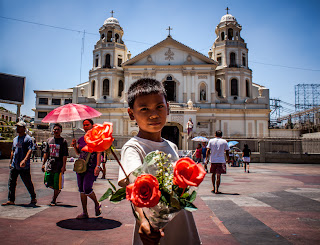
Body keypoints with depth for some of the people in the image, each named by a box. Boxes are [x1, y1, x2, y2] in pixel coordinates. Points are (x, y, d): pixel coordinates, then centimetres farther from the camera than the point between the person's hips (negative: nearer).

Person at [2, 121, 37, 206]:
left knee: (28, 183, 3)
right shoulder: (15, 139, 16)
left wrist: (24, 160, -32)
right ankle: (11, 200, 13)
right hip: (14, 166, 7)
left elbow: (30, 150, -19)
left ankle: (33, 198, 18)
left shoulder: (28, 138, -8)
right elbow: (13, 151, 24)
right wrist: (11, 162, 22)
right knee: (11, 183, 5)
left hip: (24, 167, -7)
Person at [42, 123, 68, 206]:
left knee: (57, 185, 2)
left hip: (59, 167, -4)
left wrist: (64, 166, -13)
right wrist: (43, 163, 12)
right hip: (49, 166, 5)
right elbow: (46, 153, 15)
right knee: (48, 183, 7)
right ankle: (58, 190, 35)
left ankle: (54, 200, 19)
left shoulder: (63, 141, -3)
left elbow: (65, 155, -7)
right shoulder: (49, 140, 10)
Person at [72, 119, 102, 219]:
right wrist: (74, 145, 2)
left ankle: (97, 204, 14)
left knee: (87, 189, -14)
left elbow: (99, 153, -11)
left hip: (91, 167, -6)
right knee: (81, 190, 7)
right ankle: (85, 213, 17)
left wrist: (98, 166, -20)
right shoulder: (81, 139, 14)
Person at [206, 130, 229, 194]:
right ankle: (216, 190, -2)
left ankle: (214, 188, 21)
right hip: (221, 160, -2)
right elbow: (227, 152, 2)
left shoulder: (211, 141, 3)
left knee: (213, 174, 18)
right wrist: (228, 159, 14)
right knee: (218, 175, 0)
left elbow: (208, 151, -1)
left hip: (213, 160, 2)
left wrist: (207, 159, 5)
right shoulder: (224, 142, 1)